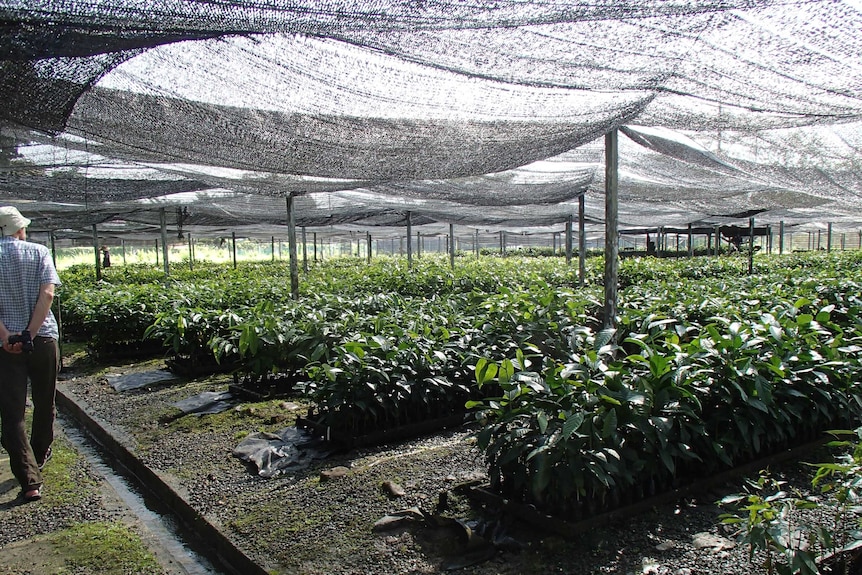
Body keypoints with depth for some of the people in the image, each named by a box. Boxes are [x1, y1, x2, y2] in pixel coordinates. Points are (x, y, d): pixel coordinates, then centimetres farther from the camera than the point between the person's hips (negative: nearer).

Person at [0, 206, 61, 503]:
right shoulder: (39, 252, 1)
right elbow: (47, 294, -11)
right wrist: (30, 334, -13)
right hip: (43, 338, 1)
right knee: (44, 403, 20)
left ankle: (30, 480, -4)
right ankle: (39, 457, 39)